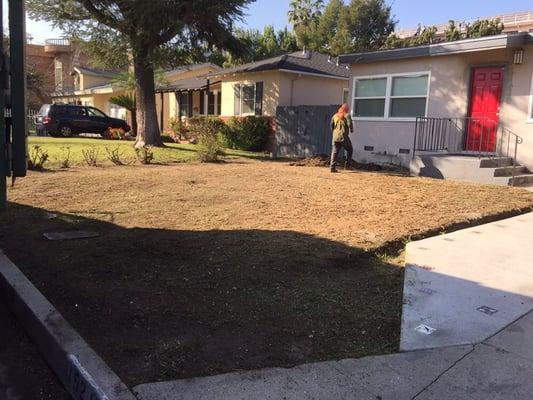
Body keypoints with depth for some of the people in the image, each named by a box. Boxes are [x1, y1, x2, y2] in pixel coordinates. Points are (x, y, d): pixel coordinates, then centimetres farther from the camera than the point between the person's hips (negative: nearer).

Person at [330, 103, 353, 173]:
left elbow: (331, 126, 16)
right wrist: (351, 130, 6)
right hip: (343, 136, -4)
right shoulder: (347, 115, -1)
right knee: (349, 150, 14)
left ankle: (332, 167, -4)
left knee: (335, 152, 5)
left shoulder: (335, 116, 14)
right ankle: (347, 165, 9)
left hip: (335, 137, 4)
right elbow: (350, 123, -12)